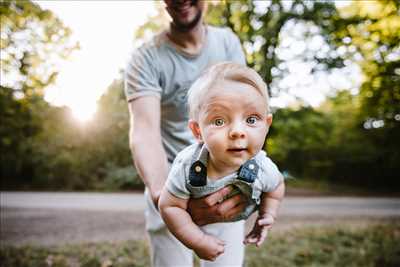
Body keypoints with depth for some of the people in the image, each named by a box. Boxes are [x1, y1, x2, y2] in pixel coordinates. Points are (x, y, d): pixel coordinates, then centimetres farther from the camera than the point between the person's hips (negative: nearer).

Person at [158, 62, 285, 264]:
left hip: (234, 217, 2)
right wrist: (198, 241, -30)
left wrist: (267, 216, -15)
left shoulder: (263, 168, -35)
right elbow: (170, 206, -29)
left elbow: (276, 186, -9)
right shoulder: (187, 167, -42)